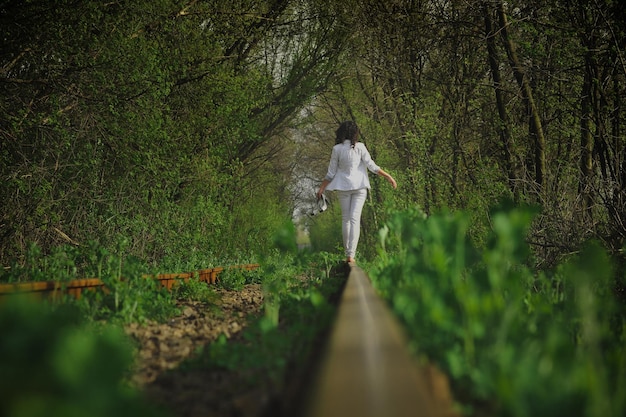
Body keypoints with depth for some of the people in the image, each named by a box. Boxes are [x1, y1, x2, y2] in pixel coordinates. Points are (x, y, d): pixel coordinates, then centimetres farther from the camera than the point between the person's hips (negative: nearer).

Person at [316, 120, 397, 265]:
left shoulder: (337, 149, -4)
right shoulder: (359, 147, -6)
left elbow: (331, 172, -1)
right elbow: (371, 166, -7)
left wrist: (322, 188, 11)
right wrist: (388, 177, 0)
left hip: (343, 186, 1)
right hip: (359, 186, -1)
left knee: (345, 219, 13)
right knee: (355, 219, -5)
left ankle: (348, 252, 16)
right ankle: (351, 255, -13)